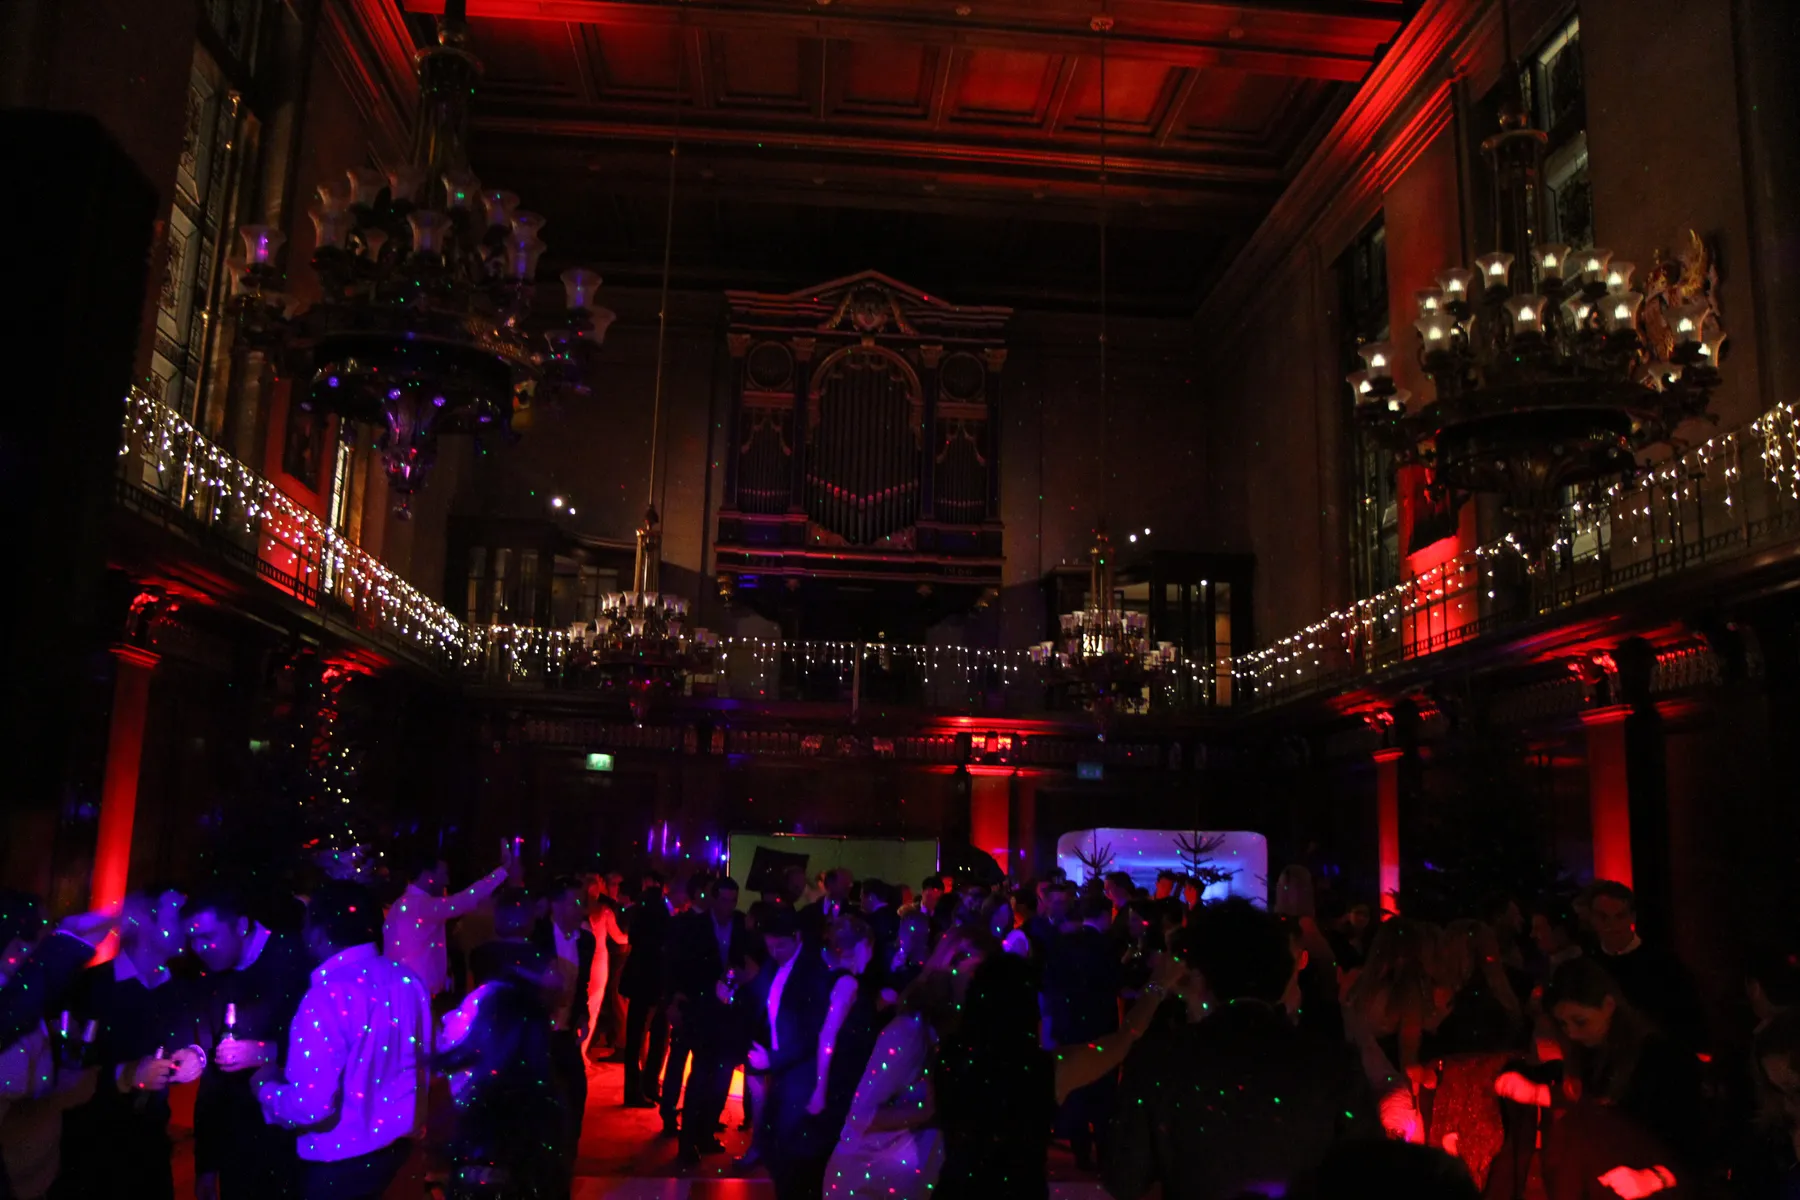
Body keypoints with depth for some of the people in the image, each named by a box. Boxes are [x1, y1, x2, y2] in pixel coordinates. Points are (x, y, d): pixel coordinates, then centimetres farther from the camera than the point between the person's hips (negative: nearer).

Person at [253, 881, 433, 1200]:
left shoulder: (327, 997, -25)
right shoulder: (407, 980, -3)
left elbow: (312, 1106, -26)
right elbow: (422, 1057, 11)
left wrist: (266, 1088, -6)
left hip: (341, 1158, -6)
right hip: (396, 1140, 6)